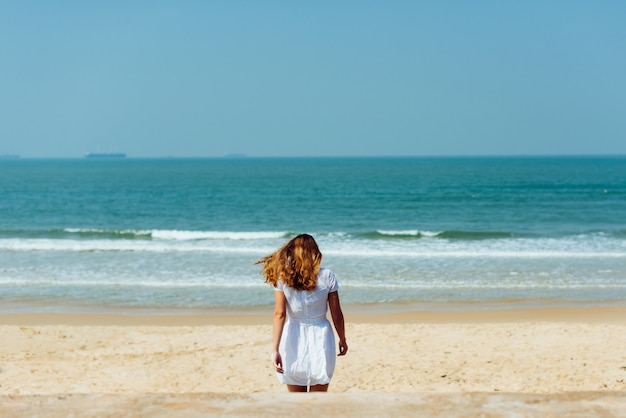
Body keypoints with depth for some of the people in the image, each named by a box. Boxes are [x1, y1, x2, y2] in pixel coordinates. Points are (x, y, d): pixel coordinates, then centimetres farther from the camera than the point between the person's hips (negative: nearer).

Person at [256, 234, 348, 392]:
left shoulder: (283, 278, -5)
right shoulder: (327, 276, -5)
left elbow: (279, 314, -12)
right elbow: (336, 314, -2)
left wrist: (275, 349, -13)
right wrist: (342, 340, 13)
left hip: (294, 340, 0)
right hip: (320, 338, 0)